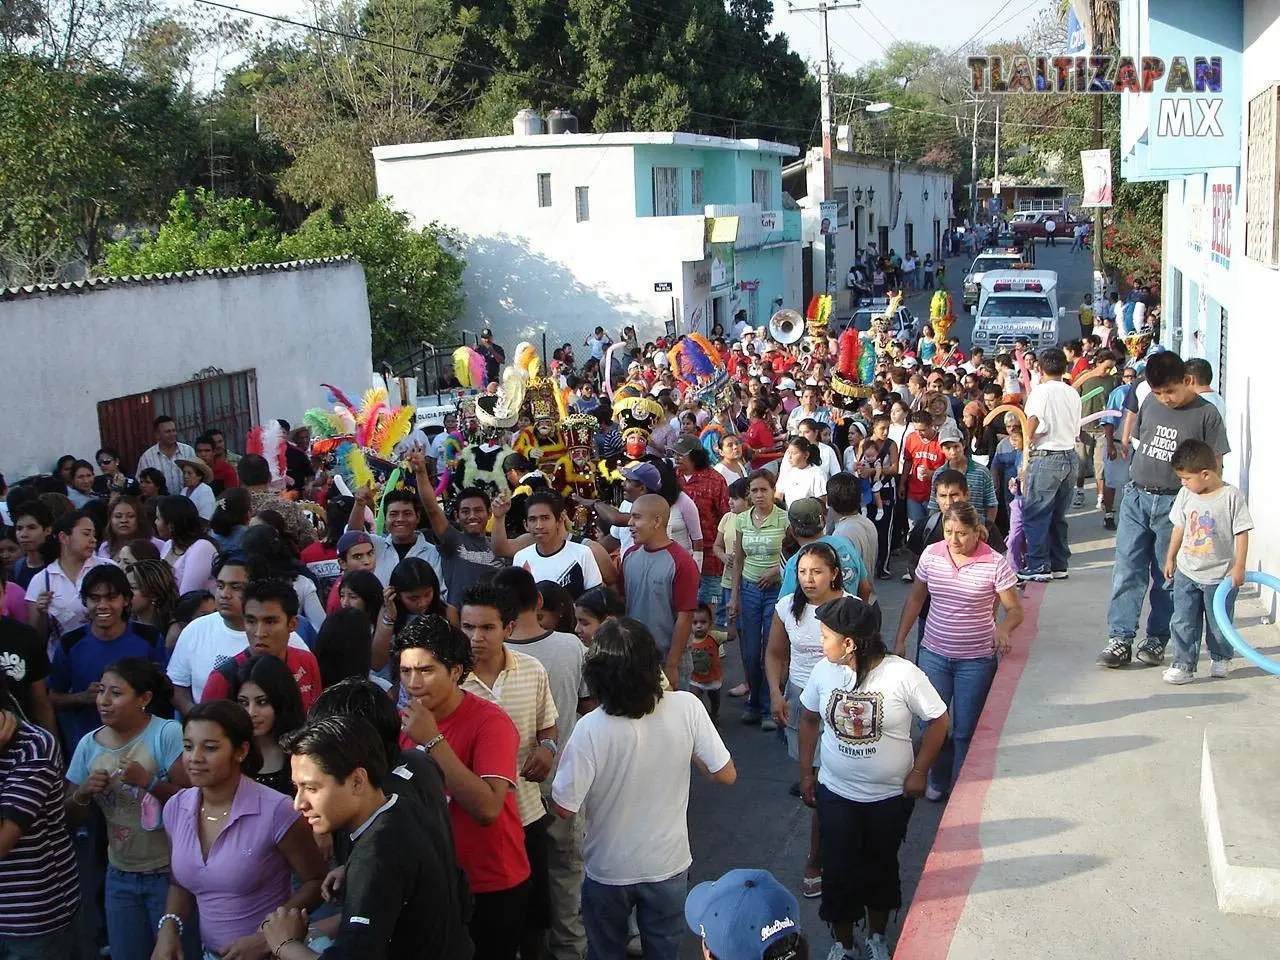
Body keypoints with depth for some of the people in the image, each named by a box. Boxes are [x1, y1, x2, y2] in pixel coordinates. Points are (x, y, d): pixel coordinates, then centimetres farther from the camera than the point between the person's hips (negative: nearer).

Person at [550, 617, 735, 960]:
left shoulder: (590, 729, -29)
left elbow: (563, 807, -20)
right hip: (668, 865, 2)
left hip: (608, 871, -1)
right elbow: (725, 774, -13)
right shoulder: (687, 707, -23)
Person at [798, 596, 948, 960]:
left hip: (890, 797, -2)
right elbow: (809, 719, 5)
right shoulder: (823, 671, -11)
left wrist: (918, 772, -10)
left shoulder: (903, 675, -22)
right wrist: (805, 772, 7)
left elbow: (938, 720, -10)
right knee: (838, 871, 9)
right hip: (835, 793, 2)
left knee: (881, 868, 17)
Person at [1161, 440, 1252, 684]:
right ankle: (1183, 665, 6)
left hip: (1220, 575, -3)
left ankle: (1221, 658, 35)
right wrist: (1171, 558, 16)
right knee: (1183, 622, -1)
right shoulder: (1186, 494, -1)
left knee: (1219, 624, 12)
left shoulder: (1231, 496, -14)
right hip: (1187, 572, 3)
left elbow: (1241, 533, -11)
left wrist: (1238, 567, -13)